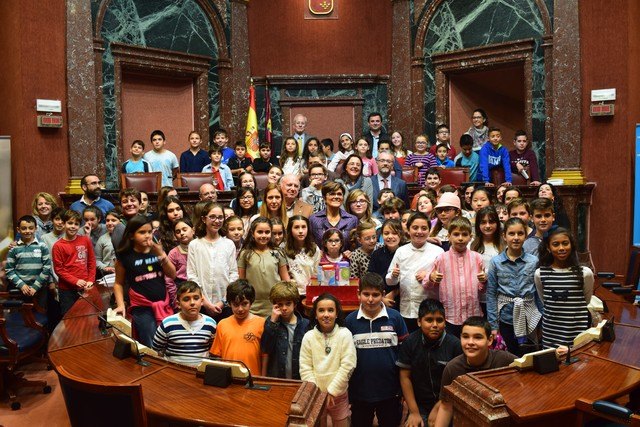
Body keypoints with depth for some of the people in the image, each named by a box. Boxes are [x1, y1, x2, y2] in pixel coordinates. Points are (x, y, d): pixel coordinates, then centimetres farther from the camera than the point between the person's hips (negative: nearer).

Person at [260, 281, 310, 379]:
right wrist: (273, 321, -19)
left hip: (299, 379, 0)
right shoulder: (270, 322, -3)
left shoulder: (305, 325, -6)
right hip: (274, 377, 0)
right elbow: (266, 350, -15)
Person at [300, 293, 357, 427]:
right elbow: (305, 368, -5)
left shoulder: (345, 334, -11)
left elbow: (347, 366, -13)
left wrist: (332, 391, -13)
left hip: (338, 394, -1)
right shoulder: (308, 337, -6)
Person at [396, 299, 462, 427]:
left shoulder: (455, 345, -17)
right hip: (419, 407, 2)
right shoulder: (410, 342, -10)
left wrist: (438, 408, -9)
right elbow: (405, 377, -5)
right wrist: (414, 412, -6)